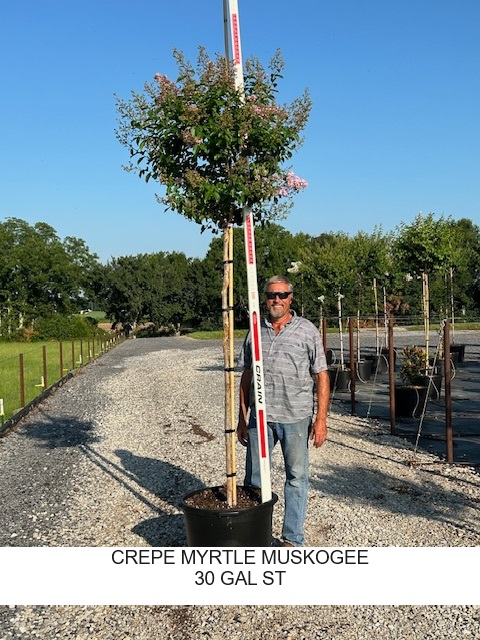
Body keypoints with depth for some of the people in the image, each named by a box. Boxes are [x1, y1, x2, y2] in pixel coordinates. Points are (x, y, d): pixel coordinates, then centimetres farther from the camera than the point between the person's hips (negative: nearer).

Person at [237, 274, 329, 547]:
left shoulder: (307, 330, -1)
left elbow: (321, 376, -2)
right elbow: (247, 376, 13)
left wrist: (321, 418, -9)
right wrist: (243, 418, 12)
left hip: (296, 417, -2)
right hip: (260, 417, 3)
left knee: (297, 477, 7)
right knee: (254, 477, 11)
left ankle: (293, 539, 22)